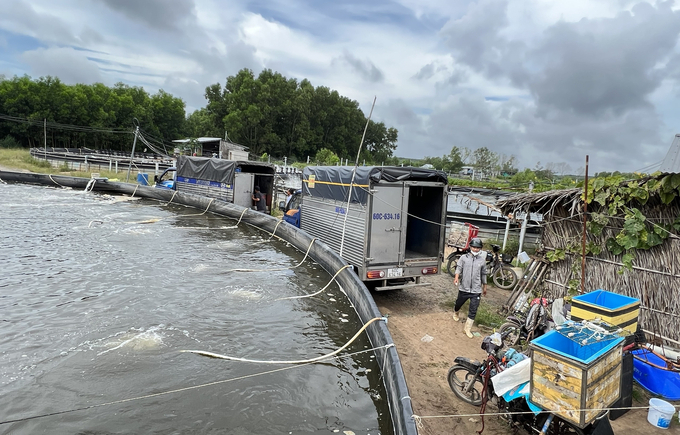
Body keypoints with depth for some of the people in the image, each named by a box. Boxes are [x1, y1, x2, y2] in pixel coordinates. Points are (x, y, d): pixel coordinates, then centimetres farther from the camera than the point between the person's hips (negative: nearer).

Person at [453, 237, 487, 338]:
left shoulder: (482, 260, 3)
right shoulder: (464, 258, -3)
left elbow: (483, 274, 12)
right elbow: (459, 267, -13)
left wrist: (484, 287, 19)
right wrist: (456, 277, -32)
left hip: (476, 290, 0)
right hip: (464, 288, 0)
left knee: (473, 311, -2)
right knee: (458, 303, 20)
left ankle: (467, 328, 8)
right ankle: (455, 313, 53)